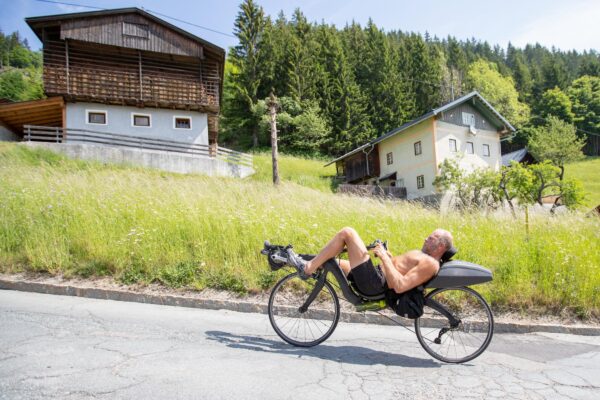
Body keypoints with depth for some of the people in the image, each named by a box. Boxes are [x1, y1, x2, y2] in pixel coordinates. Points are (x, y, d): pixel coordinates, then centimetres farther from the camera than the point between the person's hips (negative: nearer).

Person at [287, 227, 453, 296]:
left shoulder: (430, 264, -12)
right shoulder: (424, 255, 18)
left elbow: (399, 286, -24)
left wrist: (384, 257, -18)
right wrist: (390, 256, 15)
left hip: (374, 284, -10)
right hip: (376, 276, 10)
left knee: (347, 232, -13)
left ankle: (307, 268, -8)